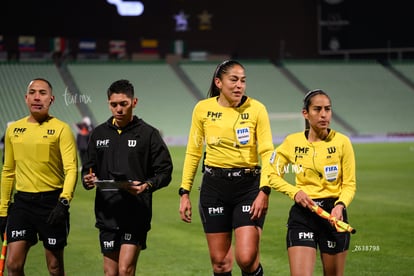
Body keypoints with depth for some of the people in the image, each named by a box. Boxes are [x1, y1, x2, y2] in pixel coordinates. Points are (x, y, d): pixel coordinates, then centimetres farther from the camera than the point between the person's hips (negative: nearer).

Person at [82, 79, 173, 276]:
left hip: (136, 214, -4)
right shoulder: (99, 133, 12)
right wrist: (88, 180, -5)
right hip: (107, 213, 4)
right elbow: (89, 168, 18)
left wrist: (147, 186, -19)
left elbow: (164, 171, -1)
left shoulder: (148, 134, 0)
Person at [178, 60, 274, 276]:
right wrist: (184, 192, 5)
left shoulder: (256, 109, -4)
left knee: (246, 258, -14)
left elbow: (267, 153, -5)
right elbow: (193, 153, 9)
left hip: (248, 185, -2)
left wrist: (264, 191, -17)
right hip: (214, 186, 2)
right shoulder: (202, 109, 1)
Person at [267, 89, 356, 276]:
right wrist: (294, 192, -9)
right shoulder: (292, 142, 0)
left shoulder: (341, 142, -3)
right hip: (303, 212, 0)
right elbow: (273, 175, 9)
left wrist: (340, 205, -19)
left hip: (333, 213, 0)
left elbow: (349, 184, 1)